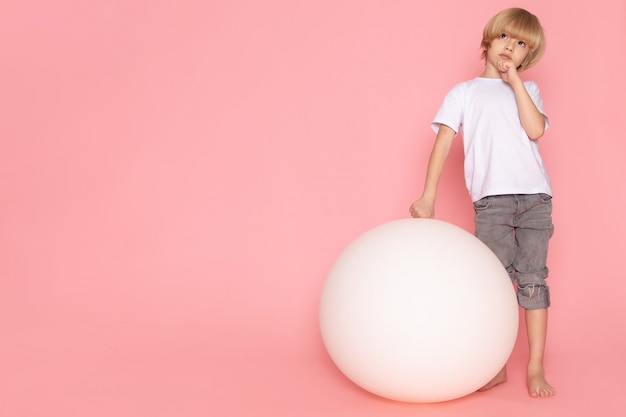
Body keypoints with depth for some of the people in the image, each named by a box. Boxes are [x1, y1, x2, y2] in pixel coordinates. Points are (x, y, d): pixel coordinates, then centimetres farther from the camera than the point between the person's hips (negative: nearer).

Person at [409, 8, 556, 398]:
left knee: (533, 279, 1)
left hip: (536, 196, 2)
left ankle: (536, 369, 8)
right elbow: (443, 142, 4)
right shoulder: (465, 92, 12)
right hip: (491, 199, -2)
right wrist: (428, 197, -4)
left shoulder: (528, 90, 18)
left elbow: (535, 129, -3)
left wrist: (514, 79, 1)